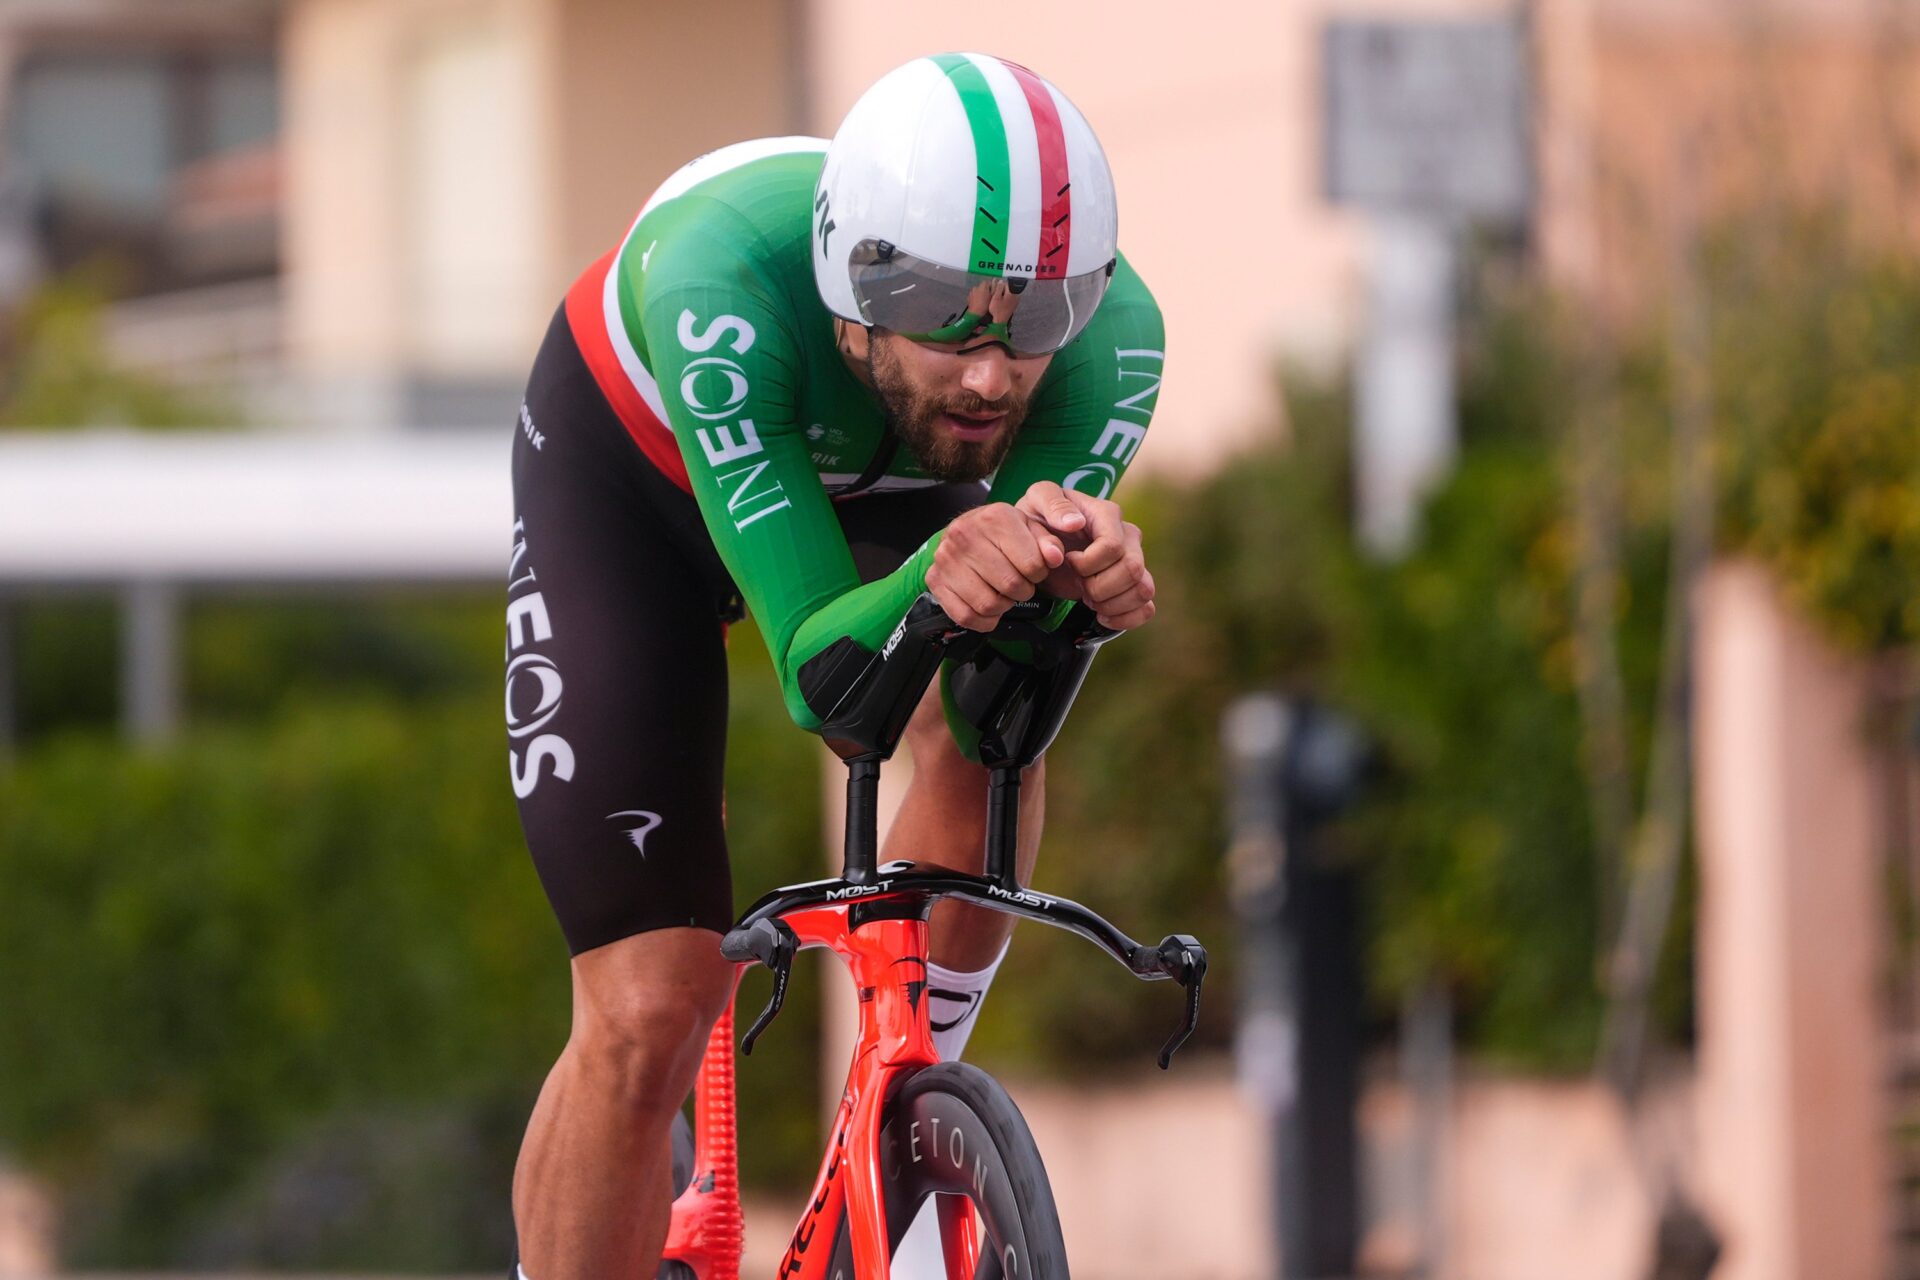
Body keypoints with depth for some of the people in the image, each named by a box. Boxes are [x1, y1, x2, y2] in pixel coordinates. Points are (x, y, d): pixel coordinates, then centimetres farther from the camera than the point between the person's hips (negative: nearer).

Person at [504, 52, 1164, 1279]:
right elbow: (817, 671, -45)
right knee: (649, 1018, -12)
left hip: (879, 487, 3)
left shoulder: (1113, 333, -36)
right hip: (631, 476, -2)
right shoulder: (723, 286, -44)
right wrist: (936, 577, -66)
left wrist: (1080, 569, -60)